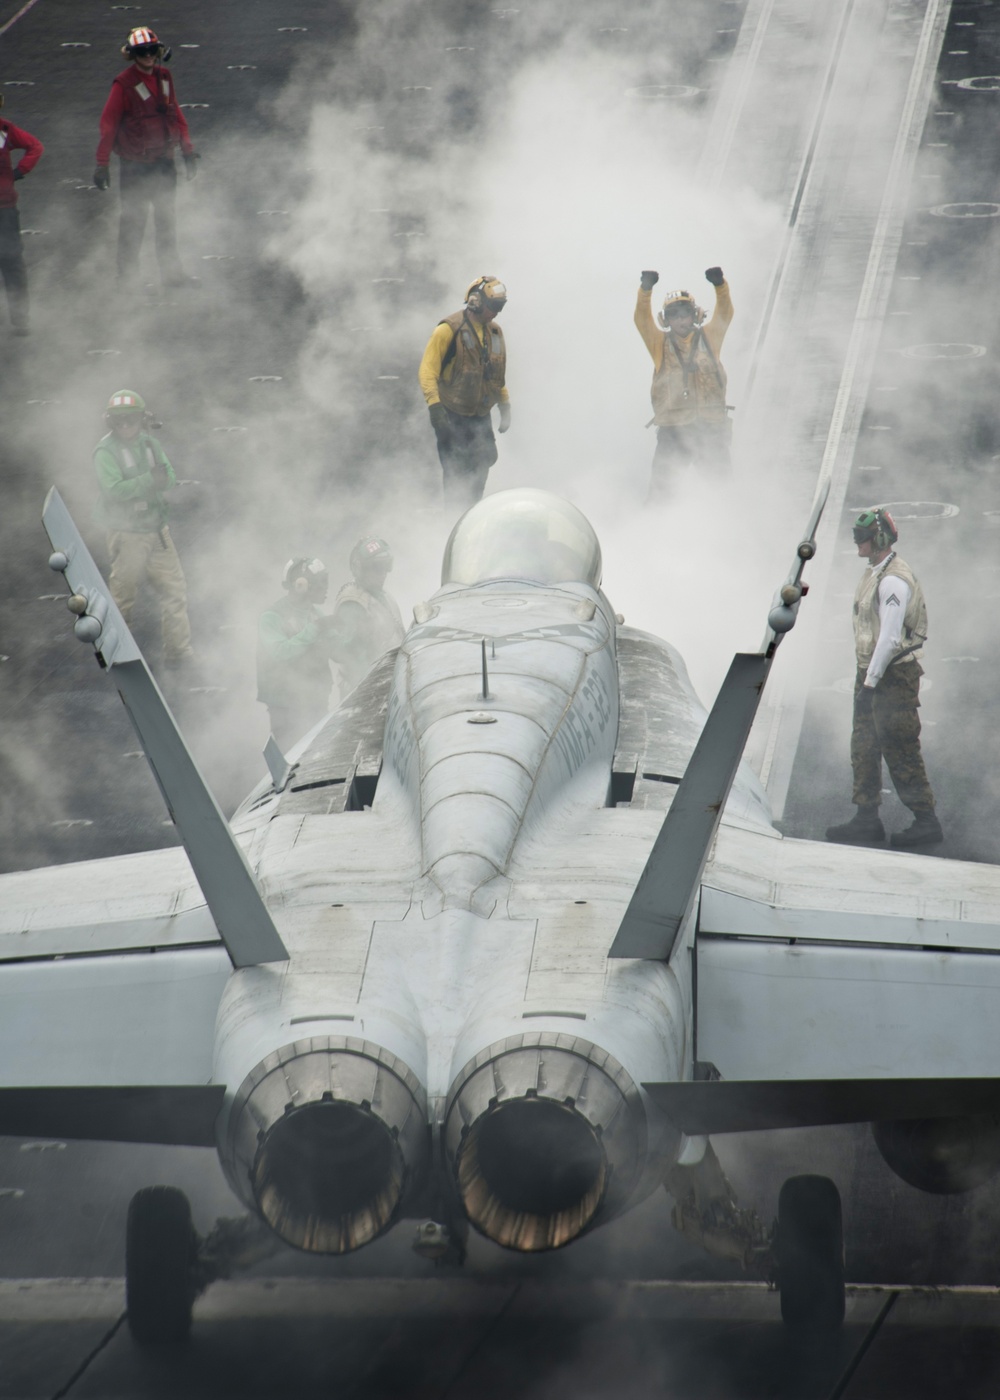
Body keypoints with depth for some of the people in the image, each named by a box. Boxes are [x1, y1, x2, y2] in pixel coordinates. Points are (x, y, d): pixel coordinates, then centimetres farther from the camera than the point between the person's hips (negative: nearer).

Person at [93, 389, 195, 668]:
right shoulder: (105, 452, -12)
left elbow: (170, 479, 1)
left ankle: (178, 651, 8)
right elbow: (114, 490, -23)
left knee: (174, 589, 3)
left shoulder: (150, 444, 7)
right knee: (124, 595, 1)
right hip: (127, 534, -6)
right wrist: (148, 480, -28)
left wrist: (163, 478, -22)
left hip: (156, 530, 6)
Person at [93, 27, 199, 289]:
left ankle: (171, 272, 17)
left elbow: (176, 114, 14)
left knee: (166, 217, 10)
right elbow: (108, 123, -12)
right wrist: (102, 164, -15)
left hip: (163, 159, 6)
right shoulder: (124, 83, -13)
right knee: (134, 218, -1)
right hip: (135, 164, -6)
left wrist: (187, 150, 12)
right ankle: (127, 277, 7)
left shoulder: (164, 77, 5)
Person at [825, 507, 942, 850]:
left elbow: (889, 637, -23)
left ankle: (927, 822, 1)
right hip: (872, 671, 10)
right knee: (864, 748, 11)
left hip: (893, 676, -10)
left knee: (900, 751, -6)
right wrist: (865, 677, 19)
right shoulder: (873, 574, 12)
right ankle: (866, 820, 16)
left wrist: (870, 681, -20)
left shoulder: (893, 580, -20)